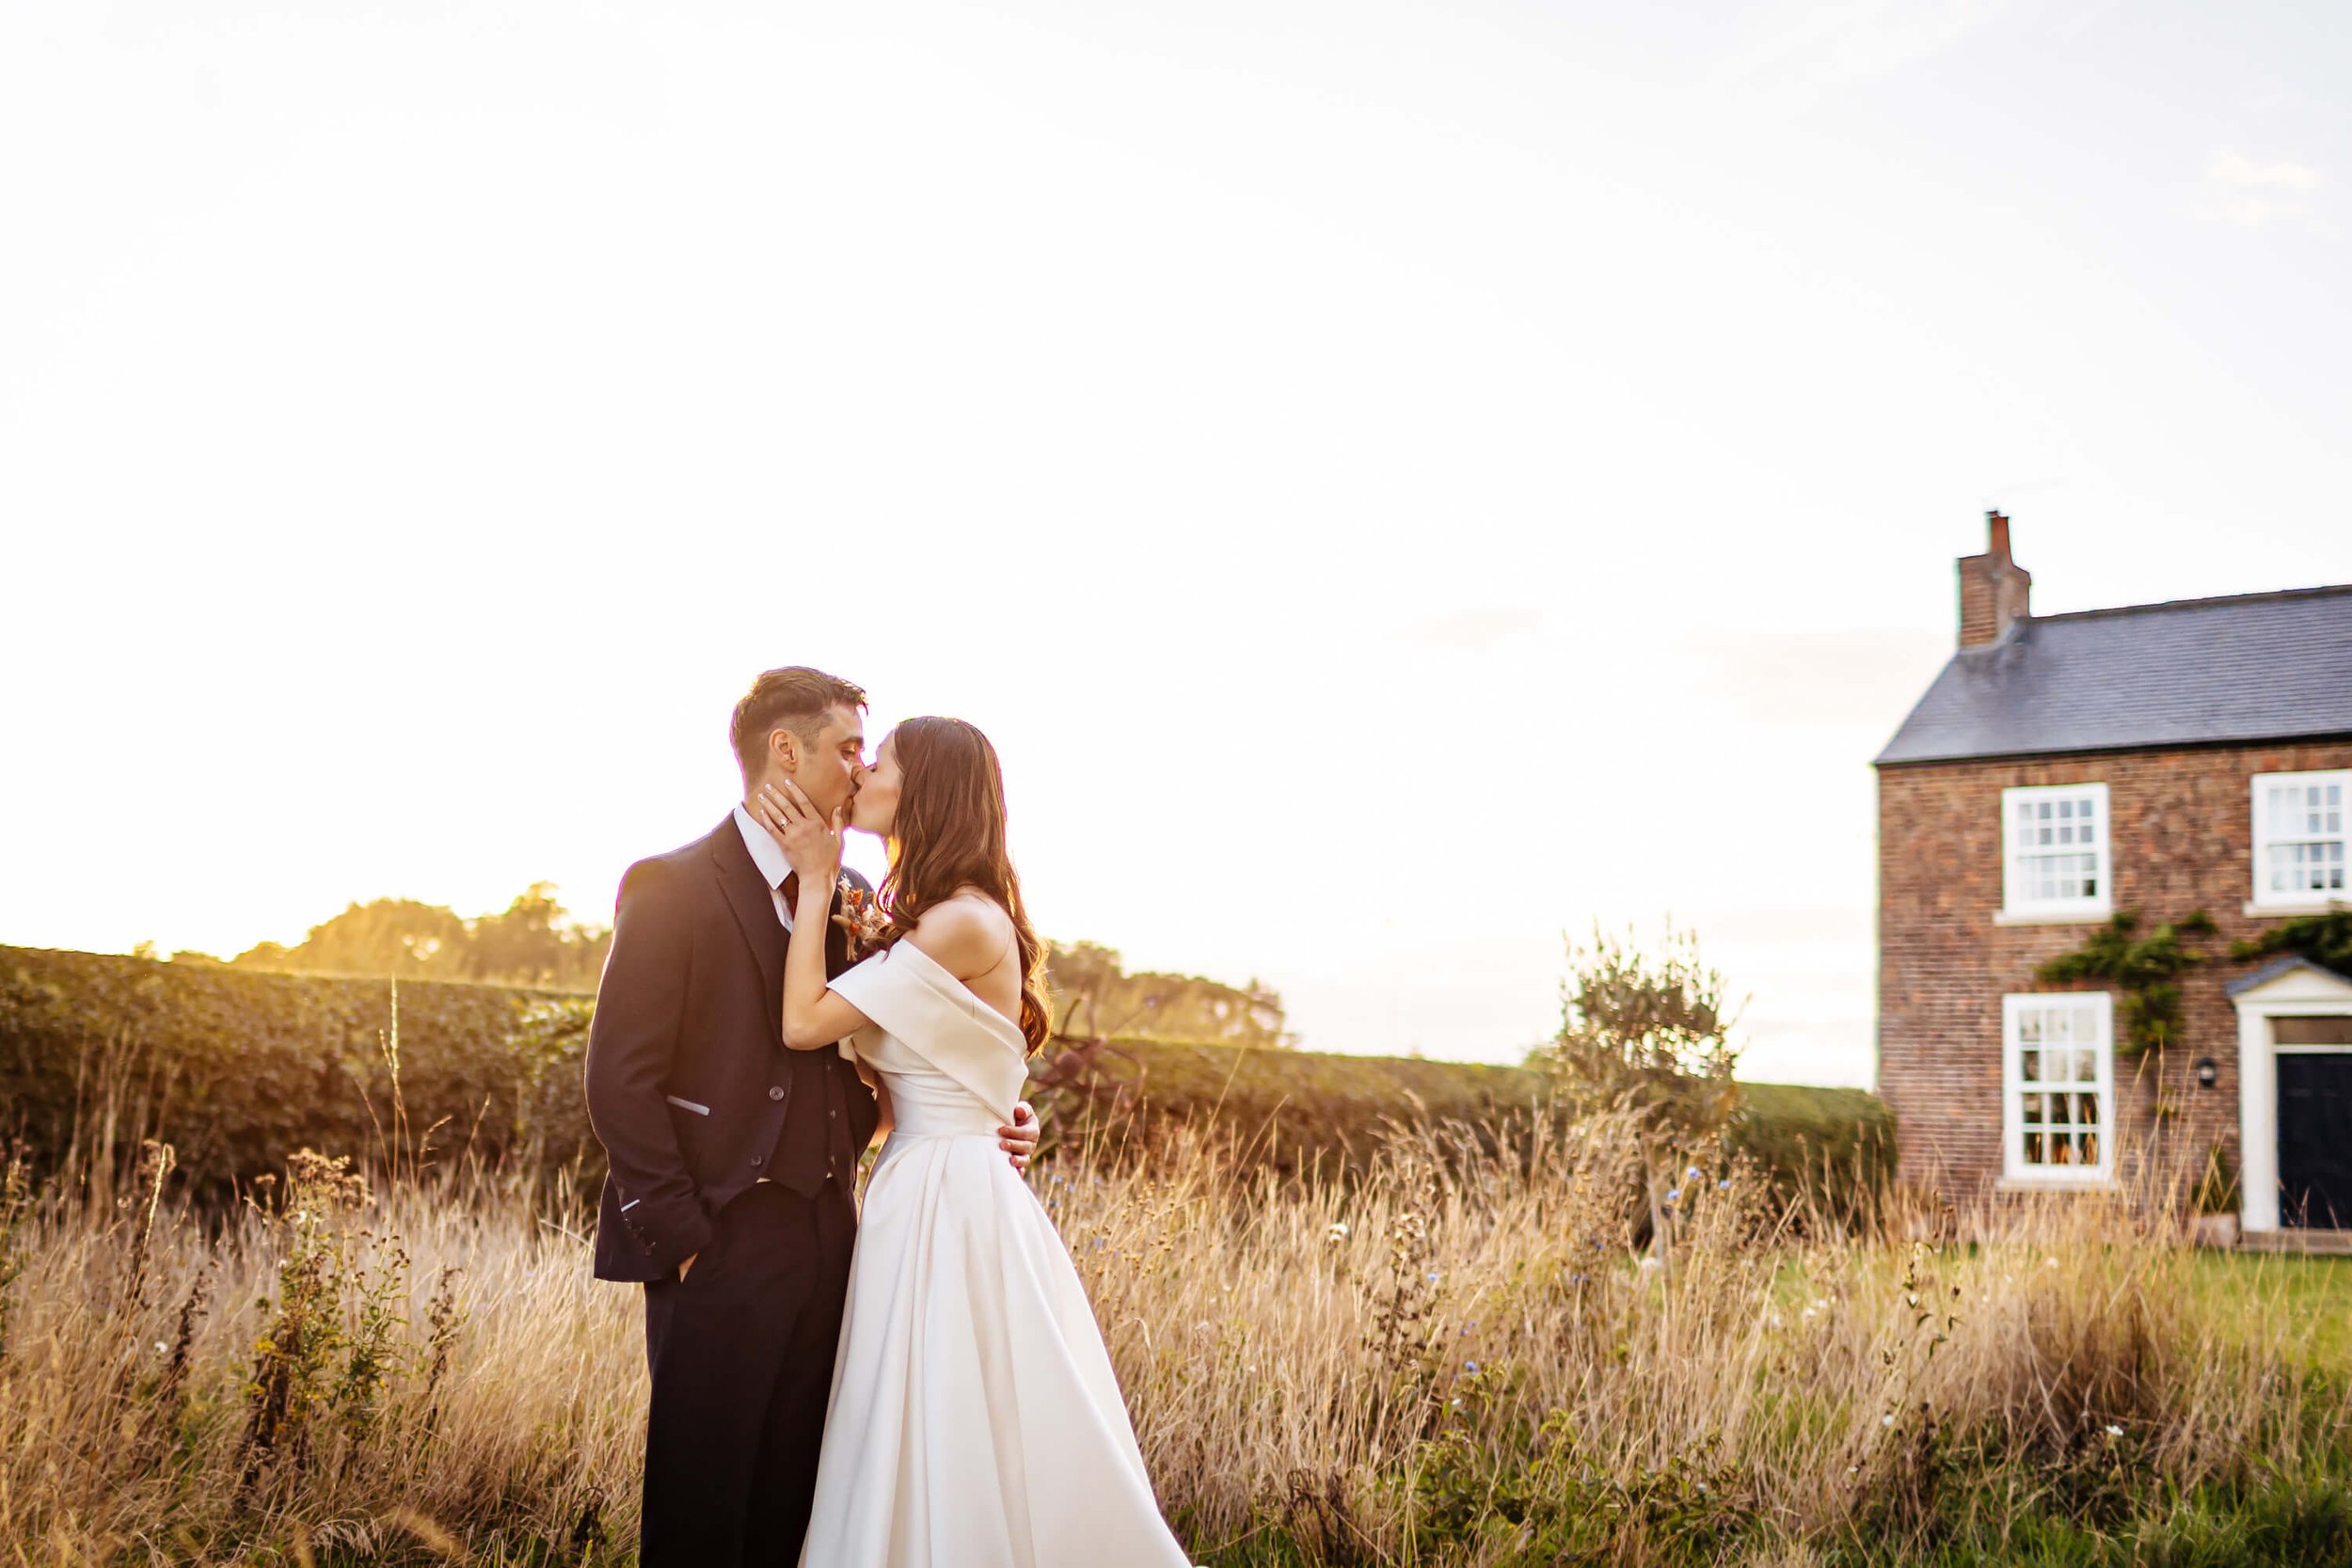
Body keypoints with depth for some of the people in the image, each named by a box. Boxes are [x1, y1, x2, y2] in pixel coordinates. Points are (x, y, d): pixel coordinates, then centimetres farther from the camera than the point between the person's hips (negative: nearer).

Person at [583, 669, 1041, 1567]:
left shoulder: (851, 893, 11)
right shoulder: (673, 887, -7)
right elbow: (621, 1082, -11)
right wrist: (681, 1238, -13)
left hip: (825, 1243, 6)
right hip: (719, 1248, -6)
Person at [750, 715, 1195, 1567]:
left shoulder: (964, 923, -17)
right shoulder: (922, 920, 13)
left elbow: (805, 1023, -19)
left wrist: (816, 881, -9)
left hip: (951, 1201, -10)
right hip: (917, 1191, 10)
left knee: (963, 1452, 0)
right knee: (926, 1456, 16)